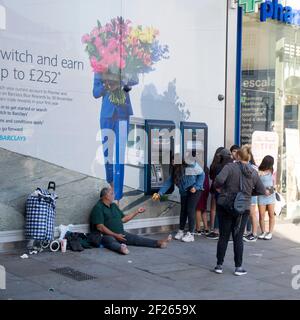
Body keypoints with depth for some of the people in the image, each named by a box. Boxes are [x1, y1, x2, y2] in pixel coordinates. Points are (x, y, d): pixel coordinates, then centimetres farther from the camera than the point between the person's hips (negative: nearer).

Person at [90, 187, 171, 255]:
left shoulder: (113, 206, 18)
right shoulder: (98, 208, -8)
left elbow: (123, 219, 24)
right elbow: (100, 227, -16)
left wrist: (137, 212, 20)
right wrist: (115, 235, -20)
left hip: (121, 234, 8)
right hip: (107, 235, -8)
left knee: (137, 238, -9)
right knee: (111, 241, -40)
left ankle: (158, 243, -23)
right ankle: (120, 248, -73)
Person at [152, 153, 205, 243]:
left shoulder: (191, 165, -26)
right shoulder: (175, 169, -7)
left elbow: (202, 174, -14)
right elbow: (169, 182, -6)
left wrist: (196, 187, -17)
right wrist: (160, 193, -14)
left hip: (194, 190, -6)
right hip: (184, 191, 6)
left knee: (190, 210, -9)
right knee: (183, 210, 10)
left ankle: (191, 234, 0)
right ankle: (181, 231, 24)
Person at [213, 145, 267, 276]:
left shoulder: (230, 167, -9)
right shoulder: (254, 173, 3)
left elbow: (219, 179, -26)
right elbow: (262, 191, 7)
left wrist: (218, 188, -5)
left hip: (226, 206, -2)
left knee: (224, 236, 7)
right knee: (238, 238, 10)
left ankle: (219, 265, 14)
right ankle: (238, 267, 12)